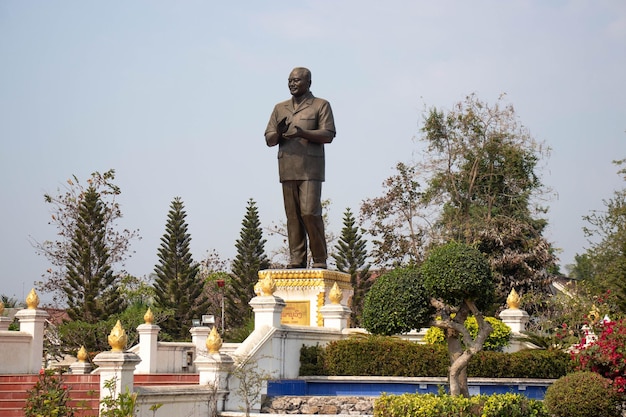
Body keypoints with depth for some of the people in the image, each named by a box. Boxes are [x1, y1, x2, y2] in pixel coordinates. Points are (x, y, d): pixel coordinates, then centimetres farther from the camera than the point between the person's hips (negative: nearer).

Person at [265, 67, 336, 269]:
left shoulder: (321, 105, 8)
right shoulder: (280, 108, 20)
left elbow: (328, 135, -4)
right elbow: (269, 139, 17)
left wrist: (302, 133, -18)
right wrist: (278, 134, -7)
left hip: (310, 168, -4)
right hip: (287, 169, 4)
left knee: (310, 212, -12)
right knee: (292, 216, 1)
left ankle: (320, 260, -5)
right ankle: (296, 259, 2)